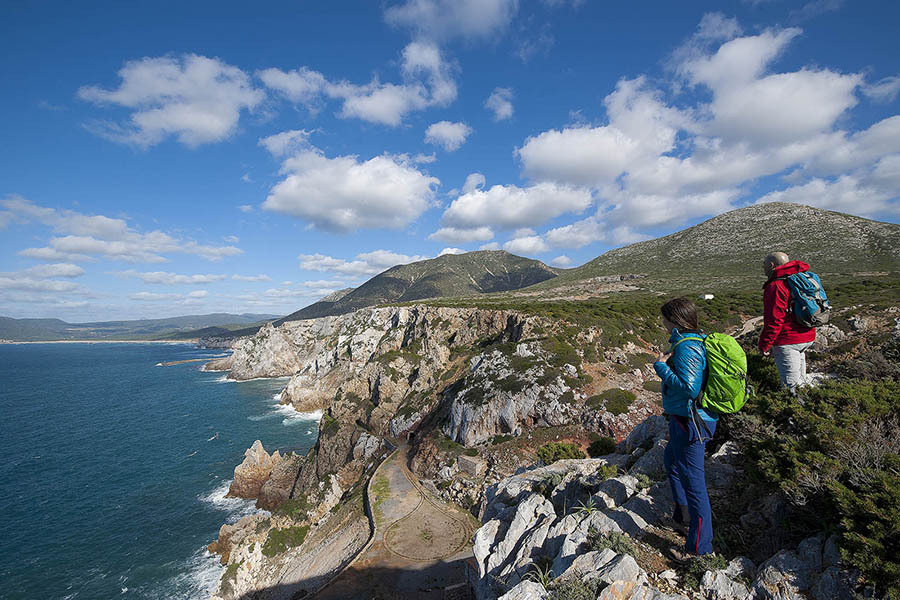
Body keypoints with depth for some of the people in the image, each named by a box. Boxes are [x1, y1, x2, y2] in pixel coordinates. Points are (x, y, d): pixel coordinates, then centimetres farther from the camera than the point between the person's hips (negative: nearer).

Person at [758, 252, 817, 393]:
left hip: (787, 341, -9)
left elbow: (774, 320, -22)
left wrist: (764, 345, -16)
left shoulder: (776, 286, -19)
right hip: (808, 337, 9)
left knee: (790, 383, 0)